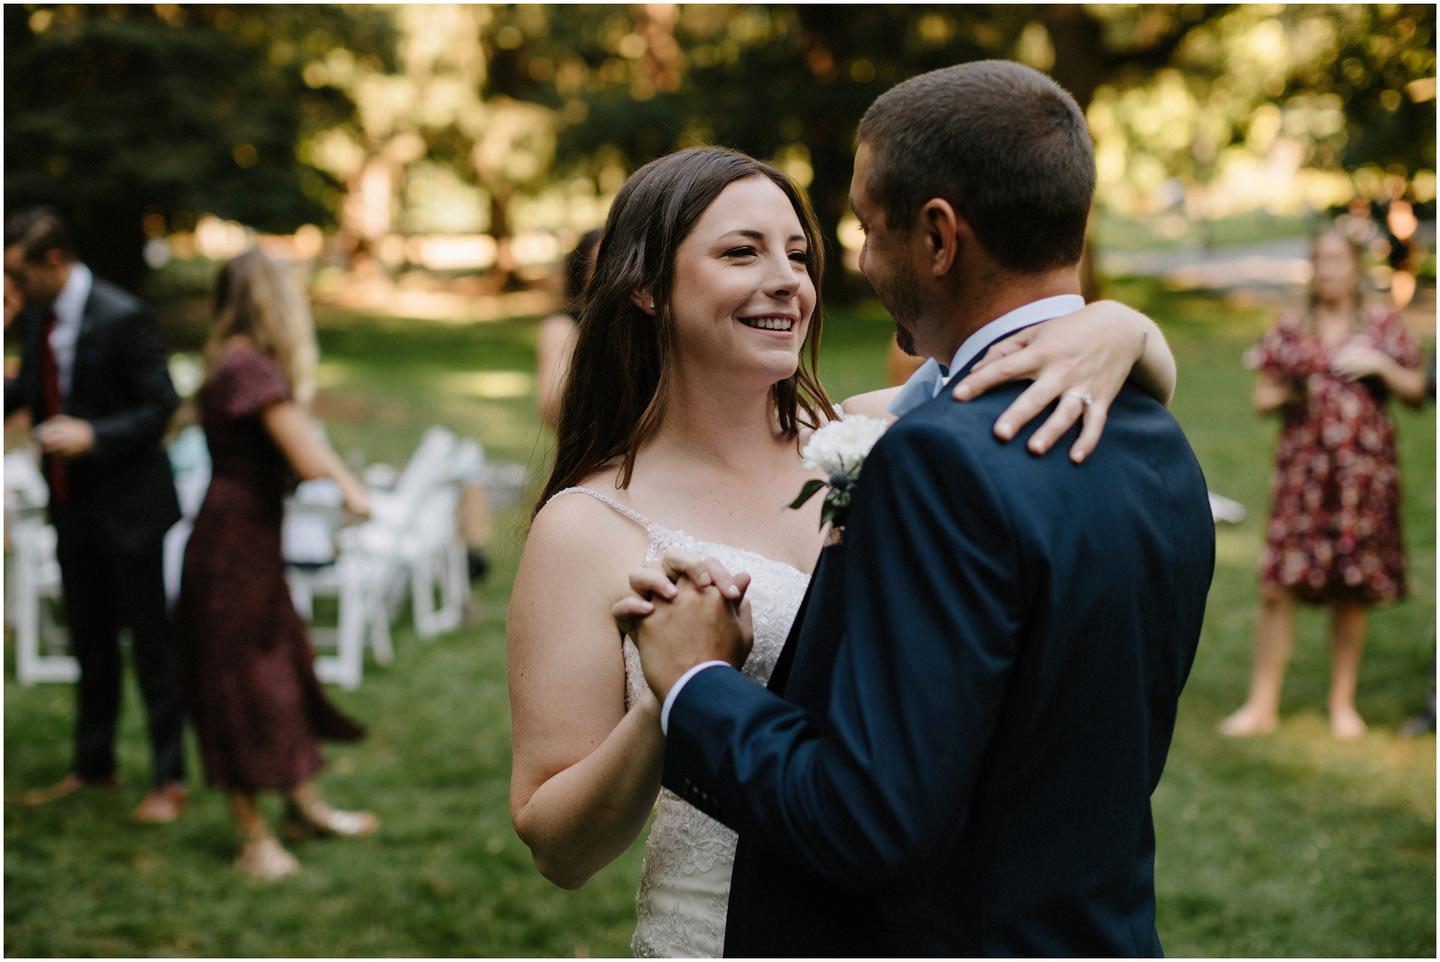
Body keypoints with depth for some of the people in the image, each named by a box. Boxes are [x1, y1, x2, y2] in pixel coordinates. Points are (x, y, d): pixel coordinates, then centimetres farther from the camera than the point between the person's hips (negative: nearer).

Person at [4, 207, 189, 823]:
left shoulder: (121, 318, -19)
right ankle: (93, 765, 31)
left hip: (127, 506, -7)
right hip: (72, 506, 7)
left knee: (150, 642, 2)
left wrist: (93, 435, -28)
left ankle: (169, 779, 12)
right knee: (89, 641, 17)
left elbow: (161, 406, -17)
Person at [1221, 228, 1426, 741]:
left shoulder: (1382, 325, 7)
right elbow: (1262, 396, 9)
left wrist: (1379, 365, -10)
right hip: (1302, 464, 0)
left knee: (1353, 590, 4)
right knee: (1279, 584, -6)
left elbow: (1417, 391, 6)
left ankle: (1343, 703, 17)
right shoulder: (1291, 328, 8)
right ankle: (1262, 704, 1)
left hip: (1364, 467, 0)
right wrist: (1290, 395, -12)